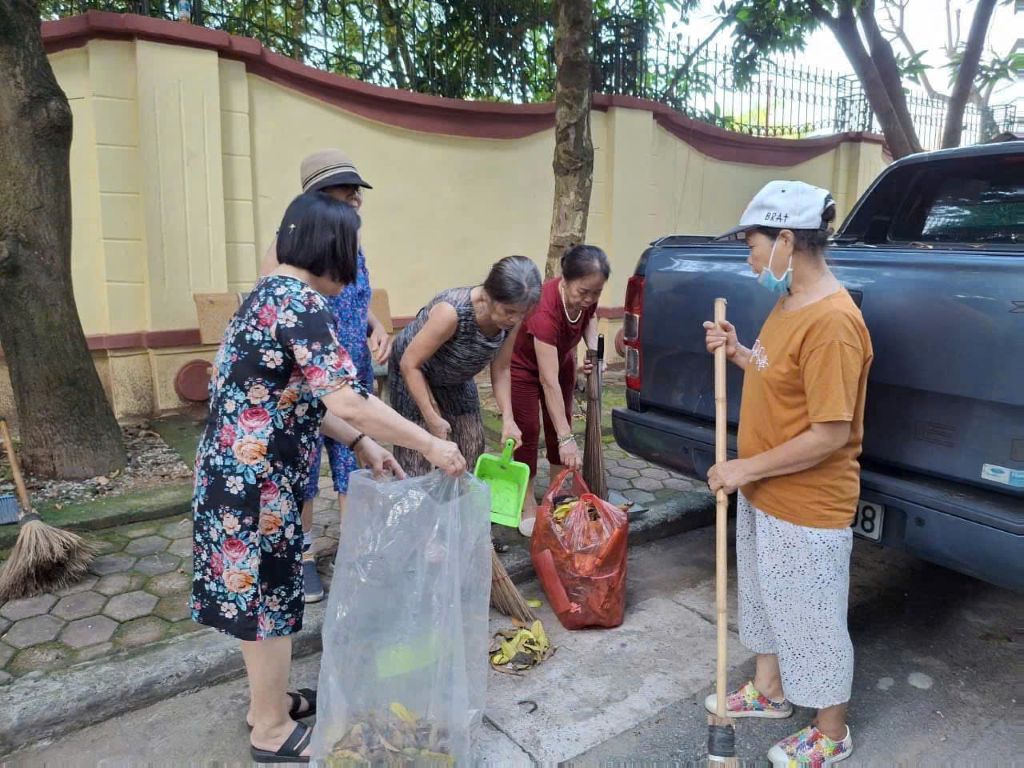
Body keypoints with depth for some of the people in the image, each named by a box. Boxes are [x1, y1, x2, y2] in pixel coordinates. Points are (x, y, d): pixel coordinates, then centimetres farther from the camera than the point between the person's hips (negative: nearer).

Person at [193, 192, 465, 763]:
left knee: (259, 592, 21)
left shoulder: (272, 293, 11)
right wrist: (430, 445, -21)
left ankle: (268, 699, 40)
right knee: (269, 595, 6)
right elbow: (347, 402, -29)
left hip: (243, 470, 10)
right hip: (256, 478, -10)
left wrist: (362, 444, 10)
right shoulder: (304, 304, -20)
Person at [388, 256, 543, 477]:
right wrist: (432, 418, -27)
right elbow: (409, 364, -28)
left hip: (457, 379, 6)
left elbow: (500, 369, -6)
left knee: (473, 450, 6)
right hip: (414, 374, -6)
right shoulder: (451, 312, -39)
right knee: (416, 462, -9)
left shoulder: (512, 319, -21)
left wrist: (508, 418, -17)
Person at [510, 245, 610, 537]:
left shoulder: (586, 296, -24)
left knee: (560, 426, 8)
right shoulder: (545, 310, -42)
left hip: (560, 357, 6)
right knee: (528, 431, -5)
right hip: (523, 364, -6)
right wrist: (567, 439, -44)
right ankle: (528, 506, 8)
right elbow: (549, 381, -43)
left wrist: (593, 349, -16)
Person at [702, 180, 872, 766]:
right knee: (765, 598, 25)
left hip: (808, 508, -9)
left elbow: (831, 434, -26)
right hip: (764, 494, 9)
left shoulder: (832, 320, -26)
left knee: (813, 621, 11)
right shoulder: (788, 301, 4)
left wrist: (746, 468, -20)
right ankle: (770, 691, 48)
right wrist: (738, 353, 0)